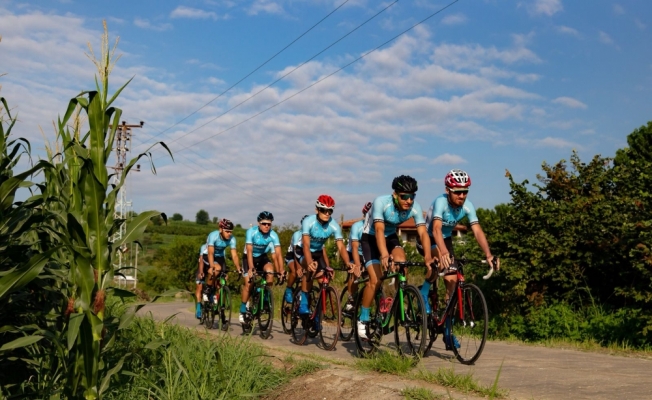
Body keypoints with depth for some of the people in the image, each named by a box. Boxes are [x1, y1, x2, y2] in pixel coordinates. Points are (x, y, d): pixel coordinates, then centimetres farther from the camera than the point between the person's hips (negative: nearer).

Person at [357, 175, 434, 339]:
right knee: (376, 280, -16)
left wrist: (427, 257, -45)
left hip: (391, 237, 4)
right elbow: (379, 230, -42)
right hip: (371, 238, -4)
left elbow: (423, 233, -29)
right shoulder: (381, 202, -32)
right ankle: (363, 320, 1)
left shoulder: (415, 208, -22)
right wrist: (384, 255, -57)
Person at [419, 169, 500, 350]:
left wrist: (489, 255, -38)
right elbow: (436, 229, -44)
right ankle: (423, 294, -8)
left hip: (446, 239, 5)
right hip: (427, 239, -5)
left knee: (452, 281, -4)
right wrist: (444, 253, -60)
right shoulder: (440, 202, -31)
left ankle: (447, 330, 9)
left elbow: (477, 231, -25)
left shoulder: (467, 206, -18)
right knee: (443, 262, -36)